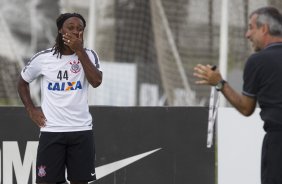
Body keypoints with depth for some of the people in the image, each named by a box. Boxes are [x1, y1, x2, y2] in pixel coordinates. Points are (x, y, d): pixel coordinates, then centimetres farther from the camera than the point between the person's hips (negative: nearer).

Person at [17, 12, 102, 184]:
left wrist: (80, 51, -17)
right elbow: (22, 82, 15)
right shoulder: (43, 58, -1)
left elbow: (96, 81, -18)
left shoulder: (88, 55, 0)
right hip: (51, 131, -1)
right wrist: (31, 110, 3)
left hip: (81, 130, 1)